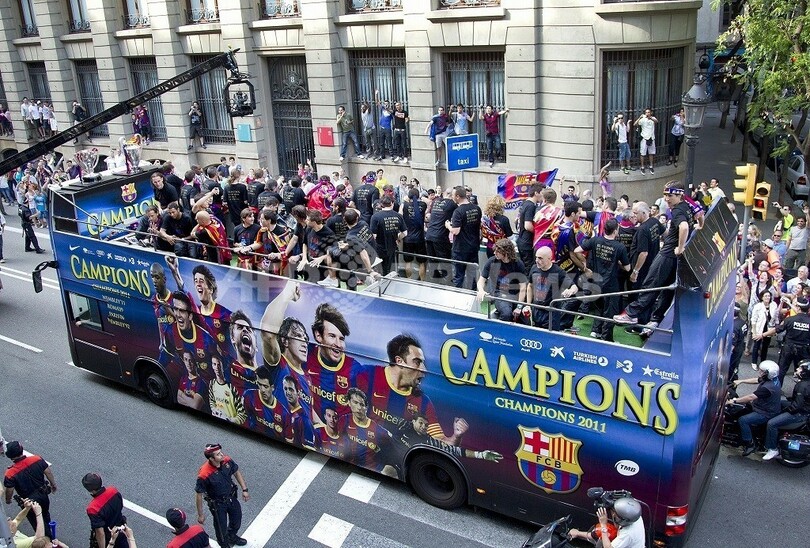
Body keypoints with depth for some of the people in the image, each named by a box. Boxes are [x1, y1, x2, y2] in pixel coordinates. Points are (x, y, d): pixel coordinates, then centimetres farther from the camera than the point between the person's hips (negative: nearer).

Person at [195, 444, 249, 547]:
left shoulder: (227, 461, -21)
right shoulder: (204, 475, -35)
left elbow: (237, 473, -1)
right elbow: (199, 495, -22)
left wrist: (244, 490, -1)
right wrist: (200, 515, -13)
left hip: (232, 497, 5)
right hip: (217, 504, -5)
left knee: (237, 519, 27)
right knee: (221, 527, 16)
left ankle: (232, 537, 59)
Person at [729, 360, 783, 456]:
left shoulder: (767, 387, -34)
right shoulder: (773, 378, -4)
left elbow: (751, 397, -32)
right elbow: (756, 380, 12)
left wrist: (735, 401, -25)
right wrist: (740, 381, 9)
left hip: (766, 414, -11)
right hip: (769, 407, 11)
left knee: (743, 420, -19)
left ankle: (749, 445, -7)